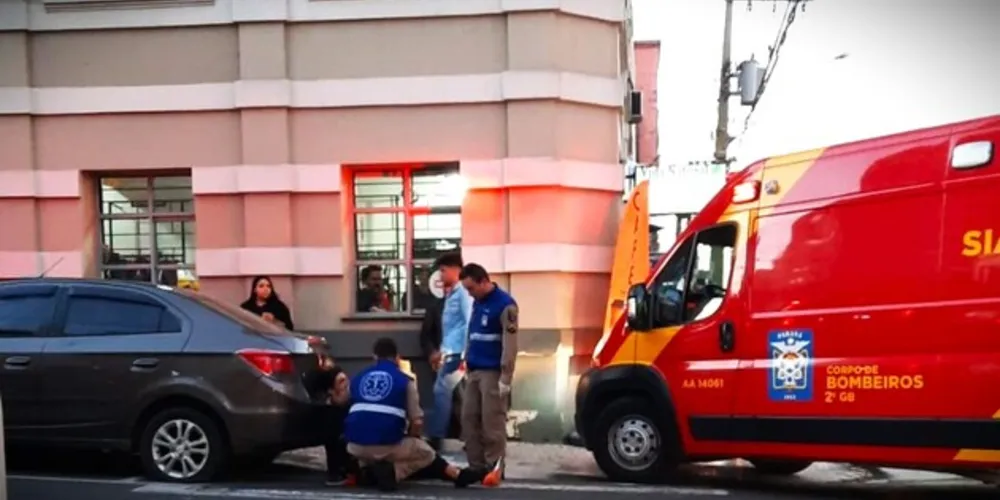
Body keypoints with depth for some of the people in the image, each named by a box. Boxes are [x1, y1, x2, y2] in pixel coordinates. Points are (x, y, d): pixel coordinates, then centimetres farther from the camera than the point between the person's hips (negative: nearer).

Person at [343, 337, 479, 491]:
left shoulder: (358, 378, 15)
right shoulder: (404, 380, 5)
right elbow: (417, 421, 4)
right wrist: (411, 439, 26)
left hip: (356, 445, 0)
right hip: (388, 444, 0)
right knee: (425, 453, 25)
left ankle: (370, 470, 9)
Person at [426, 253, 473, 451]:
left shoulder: (464, 293, -11)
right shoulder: (450, 295, 17)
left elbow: (470, 324, -17)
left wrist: (466, 355, -19)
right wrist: (441, 351, 21)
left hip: (458, 353, -9)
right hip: (448, 352, 9)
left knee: (442, 391, -5)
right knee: (442, 391, 9)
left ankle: (435, 437, 4)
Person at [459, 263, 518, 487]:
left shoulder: (505, 304, -12)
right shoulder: (477, 303, 13)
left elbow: (510, 345, -16)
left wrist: (505, 379, -18)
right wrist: (467, 364, 14)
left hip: (493, 373, -8)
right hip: (474, 372, 8)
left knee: (492, 422, -6)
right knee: (469, 420, 8)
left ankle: (495, 468, 4)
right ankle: (476, 466, 16)